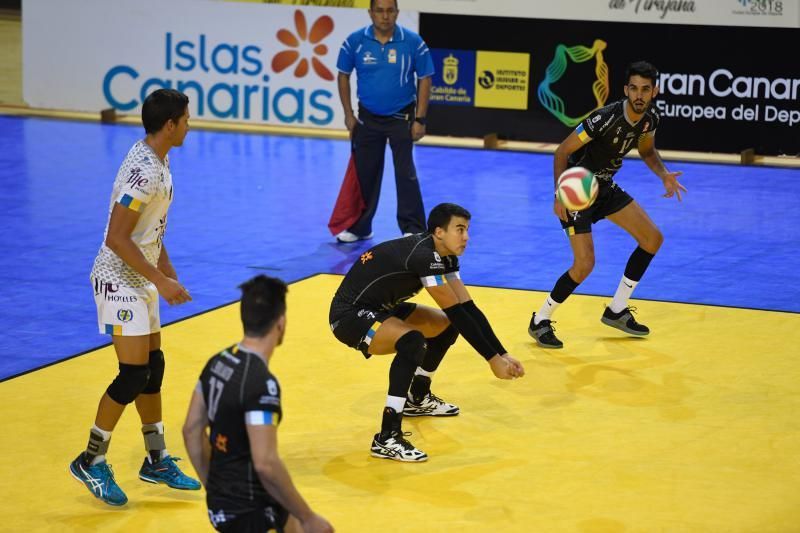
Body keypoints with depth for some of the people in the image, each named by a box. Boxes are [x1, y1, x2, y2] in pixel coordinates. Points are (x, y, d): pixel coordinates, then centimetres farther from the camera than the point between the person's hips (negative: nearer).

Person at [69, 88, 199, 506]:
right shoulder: (144, 171, -24)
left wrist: (168, 275, 17)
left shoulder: (157, 162, 8)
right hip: (120, 281, -10)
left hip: (141, 280, 10)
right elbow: (116, 238, -26)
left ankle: (156, 461, 22)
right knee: (134, 374, -9)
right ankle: (91, 463, 2)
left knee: (153, 368, 13)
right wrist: (161, 281, -22)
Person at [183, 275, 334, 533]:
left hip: (222, 500, 9)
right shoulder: (262, 382, -23)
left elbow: (192, 430, 11)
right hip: (248, 512, -9)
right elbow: (266, 464, -27)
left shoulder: (218, 362, 3)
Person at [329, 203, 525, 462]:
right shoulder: (423, 255, -27)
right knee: (412, 341, -34)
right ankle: (387, 439, -33)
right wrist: (493, 359, -24)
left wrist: (503, 354, -5)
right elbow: (456, 312, -27)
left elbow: (469, 307, 1)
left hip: (379, 309, 10)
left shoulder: (445, 255, 1)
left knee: (446, 326, 18)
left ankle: (417, 398, 36)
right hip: (350, 315, -10)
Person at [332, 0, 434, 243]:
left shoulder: (413, 42, -10)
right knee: (365, 174, 10)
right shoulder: (355, 41, -7)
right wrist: (348, 114, 1)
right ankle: (359, 227, 23)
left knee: (406, 174, -5)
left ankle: (413, 230, 1)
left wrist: (420, 120, -8)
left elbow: (424, 80, -4)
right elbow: (343, 76, 5)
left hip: (401, 118, -2)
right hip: (368, 118, 2)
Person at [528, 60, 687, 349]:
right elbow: (562, 152, -24)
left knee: (652, 239, 6)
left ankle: (616, 311, 18)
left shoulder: (650, 118, -7)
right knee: (585, 263, -17)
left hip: (605, 186, 8)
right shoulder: (604, 119, -30)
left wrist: (664, 175, -5)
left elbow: (647, 151, 14)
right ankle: (540, 322, 3)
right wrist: (560, 195, -33)